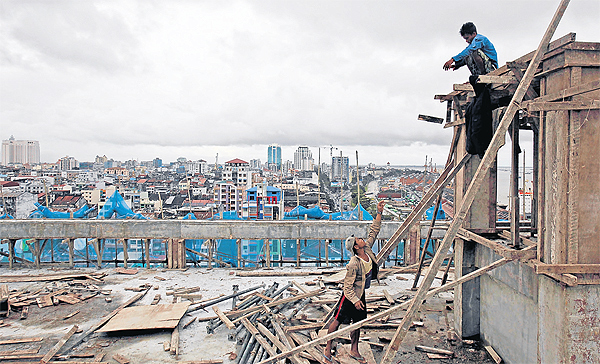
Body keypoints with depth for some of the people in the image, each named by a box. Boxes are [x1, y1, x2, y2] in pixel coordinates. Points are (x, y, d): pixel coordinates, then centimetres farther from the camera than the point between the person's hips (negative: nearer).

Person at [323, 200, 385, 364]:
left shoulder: (368, 249, -7)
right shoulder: (353, 264, -27)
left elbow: (374, 231, 0)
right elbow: (348, 286, -23)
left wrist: (379, 212, -6)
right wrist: (355, 300, -30)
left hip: (361, 294, 8)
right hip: (350, 295, -8)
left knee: (357, 322, 15)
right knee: (338, 320, 4)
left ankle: (354, 351, 29)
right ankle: (327, 349, 17)